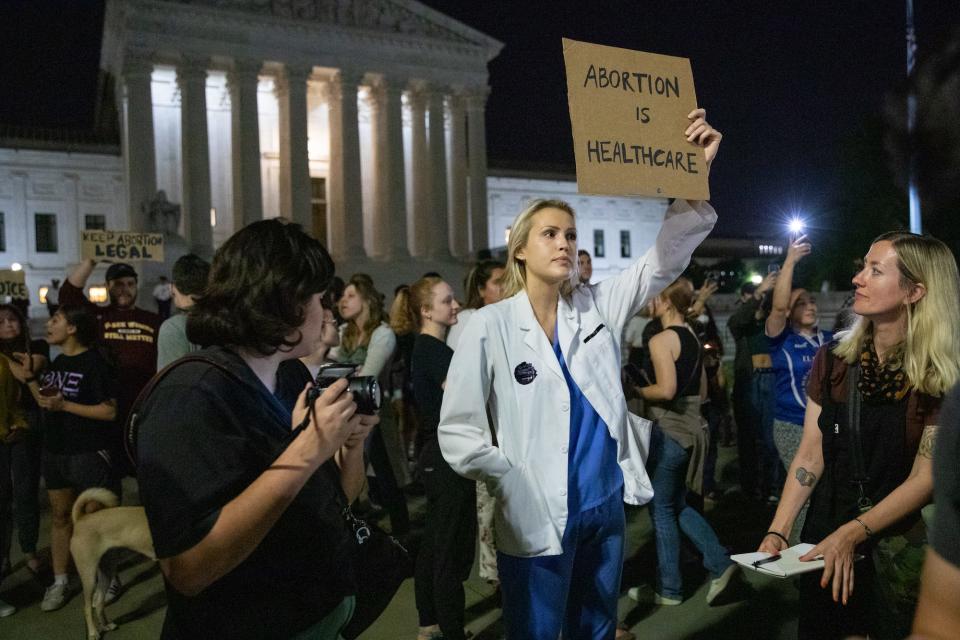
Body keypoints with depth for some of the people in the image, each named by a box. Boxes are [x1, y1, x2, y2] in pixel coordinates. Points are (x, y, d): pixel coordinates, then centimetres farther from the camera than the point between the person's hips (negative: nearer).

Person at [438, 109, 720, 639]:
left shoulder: (597, 308, 3)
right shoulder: (491, 326, -9)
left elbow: (667, 257, -3)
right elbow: (457, 432, -10)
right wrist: (519, 488, -14)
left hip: (606, 507, 5)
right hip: (538, 521, -4)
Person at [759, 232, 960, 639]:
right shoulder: (833, 359, -3)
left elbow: (925, 478, -15)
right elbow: (810, 456, -3)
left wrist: (853, 534, -24)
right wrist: (778, 531, -11)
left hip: (900, 547, -3)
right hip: (824, 537, 3)